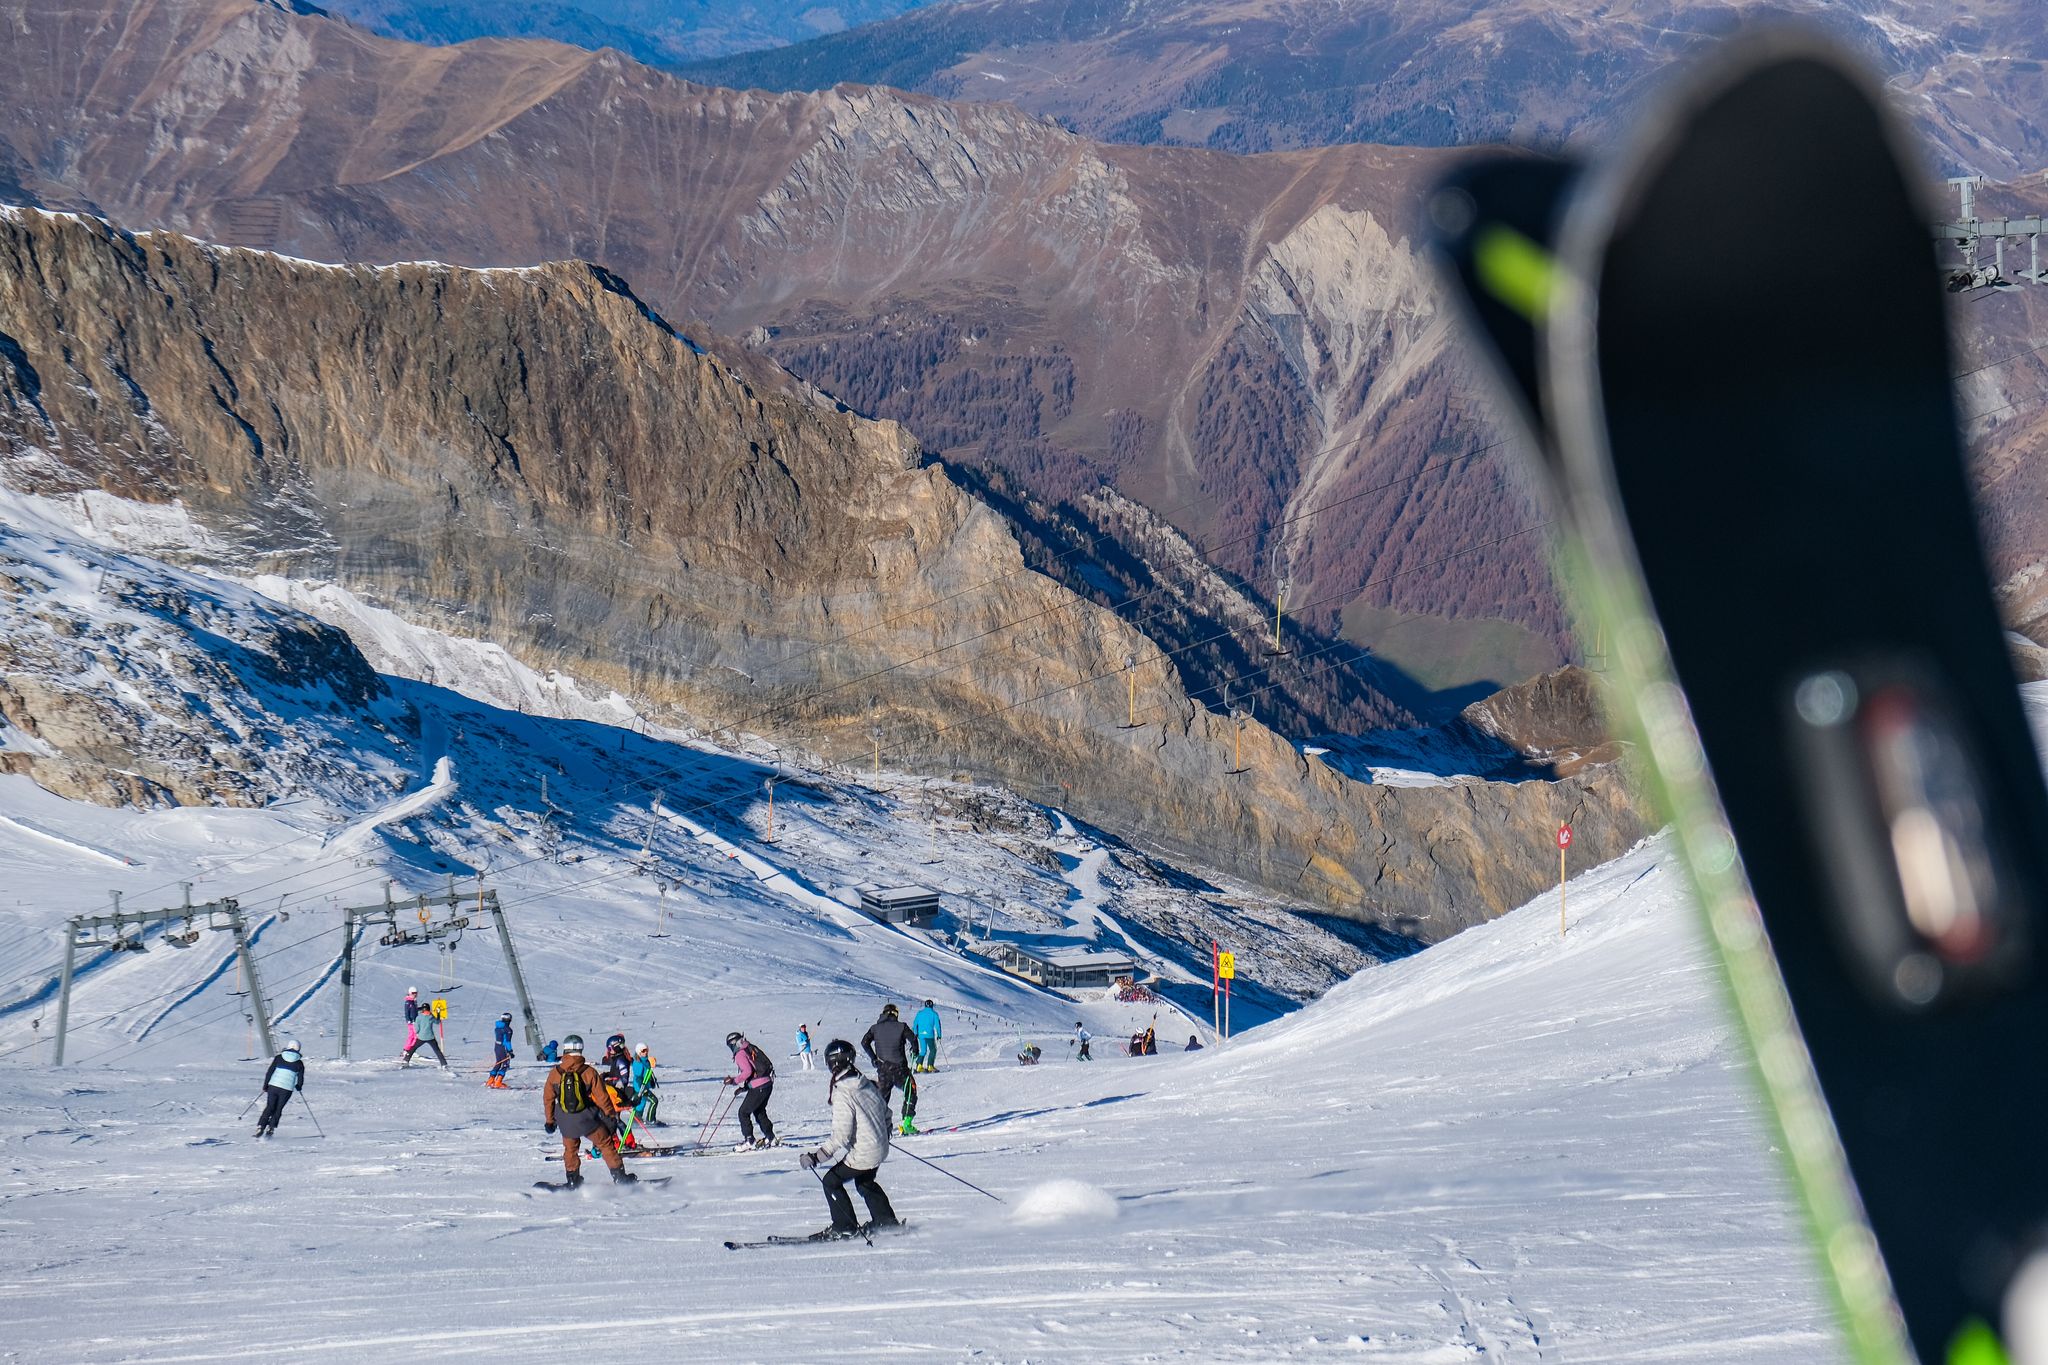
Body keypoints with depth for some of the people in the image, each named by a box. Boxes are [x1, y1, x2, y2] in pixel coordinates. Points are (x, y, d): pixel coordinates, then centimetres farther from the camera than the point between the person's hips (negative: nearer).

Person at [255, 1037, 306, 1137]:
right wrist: (298, 1087, 27)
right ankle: (270, 1129, 4)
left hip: (273, 1086, 1)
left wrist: (265, 1086, 12)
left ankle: (260, 1127, 2)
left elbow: (269, 1072, 3)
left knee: (269, 1108, 12)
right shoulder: (299, 1063, 2)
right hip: (287, 1090, -1)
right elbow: (300, 1079, 5)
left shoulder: (278, 1058, 3)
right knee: (278, 1110, 13)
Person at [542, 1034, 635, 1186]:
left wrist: (549, 1120, 18)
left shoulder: (555, 1073, -6)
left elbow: (548, 1098, 4)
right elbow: (602, 1096, -6)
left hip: (565, 1121, 2)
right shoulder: (589, 1072, -12)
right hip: (586, 1119, -2)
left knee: (570, 1148, 25)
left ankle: (572, 1180, 27)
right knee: (606, 1144, 12)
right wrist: (611, 1115, 7)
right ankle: (620, 1176, 13)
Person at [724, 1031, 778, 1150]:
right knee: (759, 1111, 25)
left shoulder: (740, 1054, -9)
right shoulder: (752, 1049, 17)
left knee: (743, 1112, 0)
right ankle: (770, 1138, 30)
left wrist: (734, 1081, -14)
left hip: (758, 1087, -9)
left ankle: (750, 1142, -4)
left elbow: (747, 1071, -23)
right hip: (768, 1083, 9)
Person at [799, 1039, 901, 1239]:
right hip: (880, 1149, 8)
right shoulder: (868, 1084, 0)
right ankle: (885, 1220, 38)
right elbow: (885, 1111, 15)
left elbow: (841, 1136, -26)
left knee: (831, 1181, 8)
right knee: (865, 1182, 31)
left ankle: (844, 1227, 13)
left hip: (862, 1155, -8)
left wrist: (816, 1158, -22)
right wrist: (884, 1134, 35)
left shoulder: (842, 1095, -24)